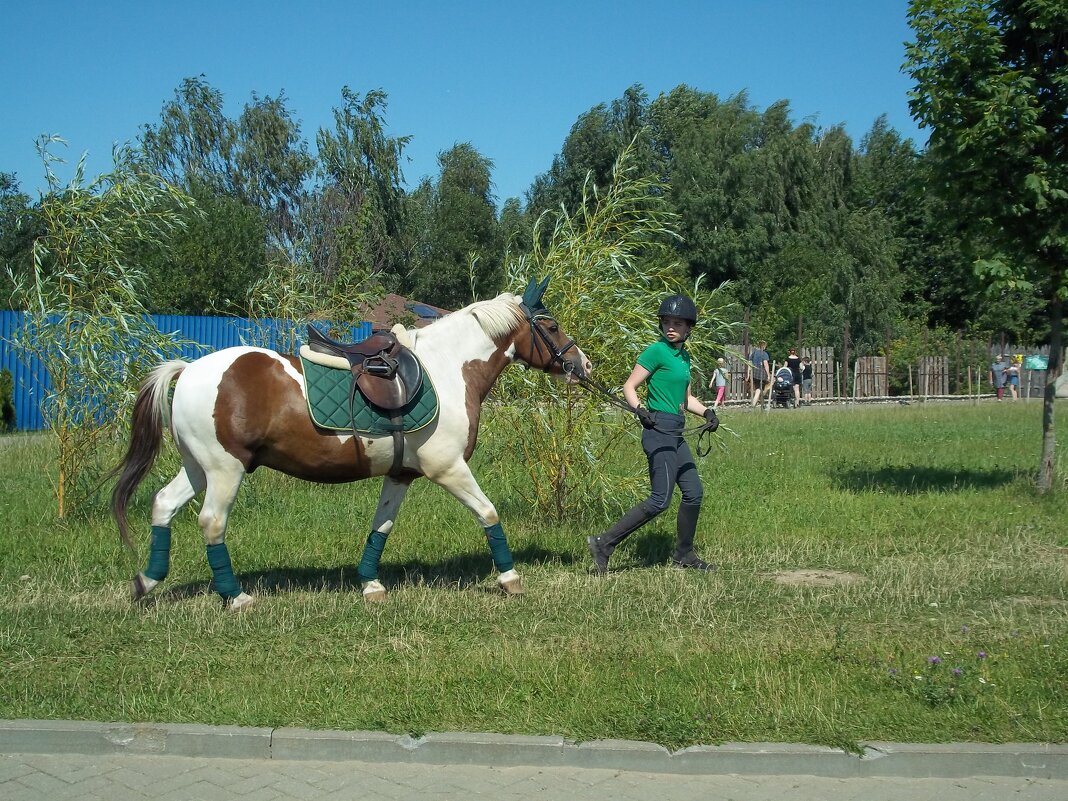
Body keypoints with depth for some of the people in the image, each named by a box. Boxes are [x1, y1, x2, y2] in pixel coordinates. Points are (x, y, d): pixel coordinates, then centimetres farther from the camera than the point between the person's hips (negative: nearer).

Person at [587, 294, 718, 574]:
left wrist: (707, 412, 8)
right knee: (660, 500, -12)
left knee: (694, 493, 12)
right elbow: (629, 387, -11)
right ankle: (604, 544, -9)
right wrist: (639, 410, -28)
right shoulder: (657, 351, -9)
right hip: (659, 429, -9)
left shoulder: (684, 355, 15)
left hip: (675, 434, 9)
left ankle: (684, 554, 26)